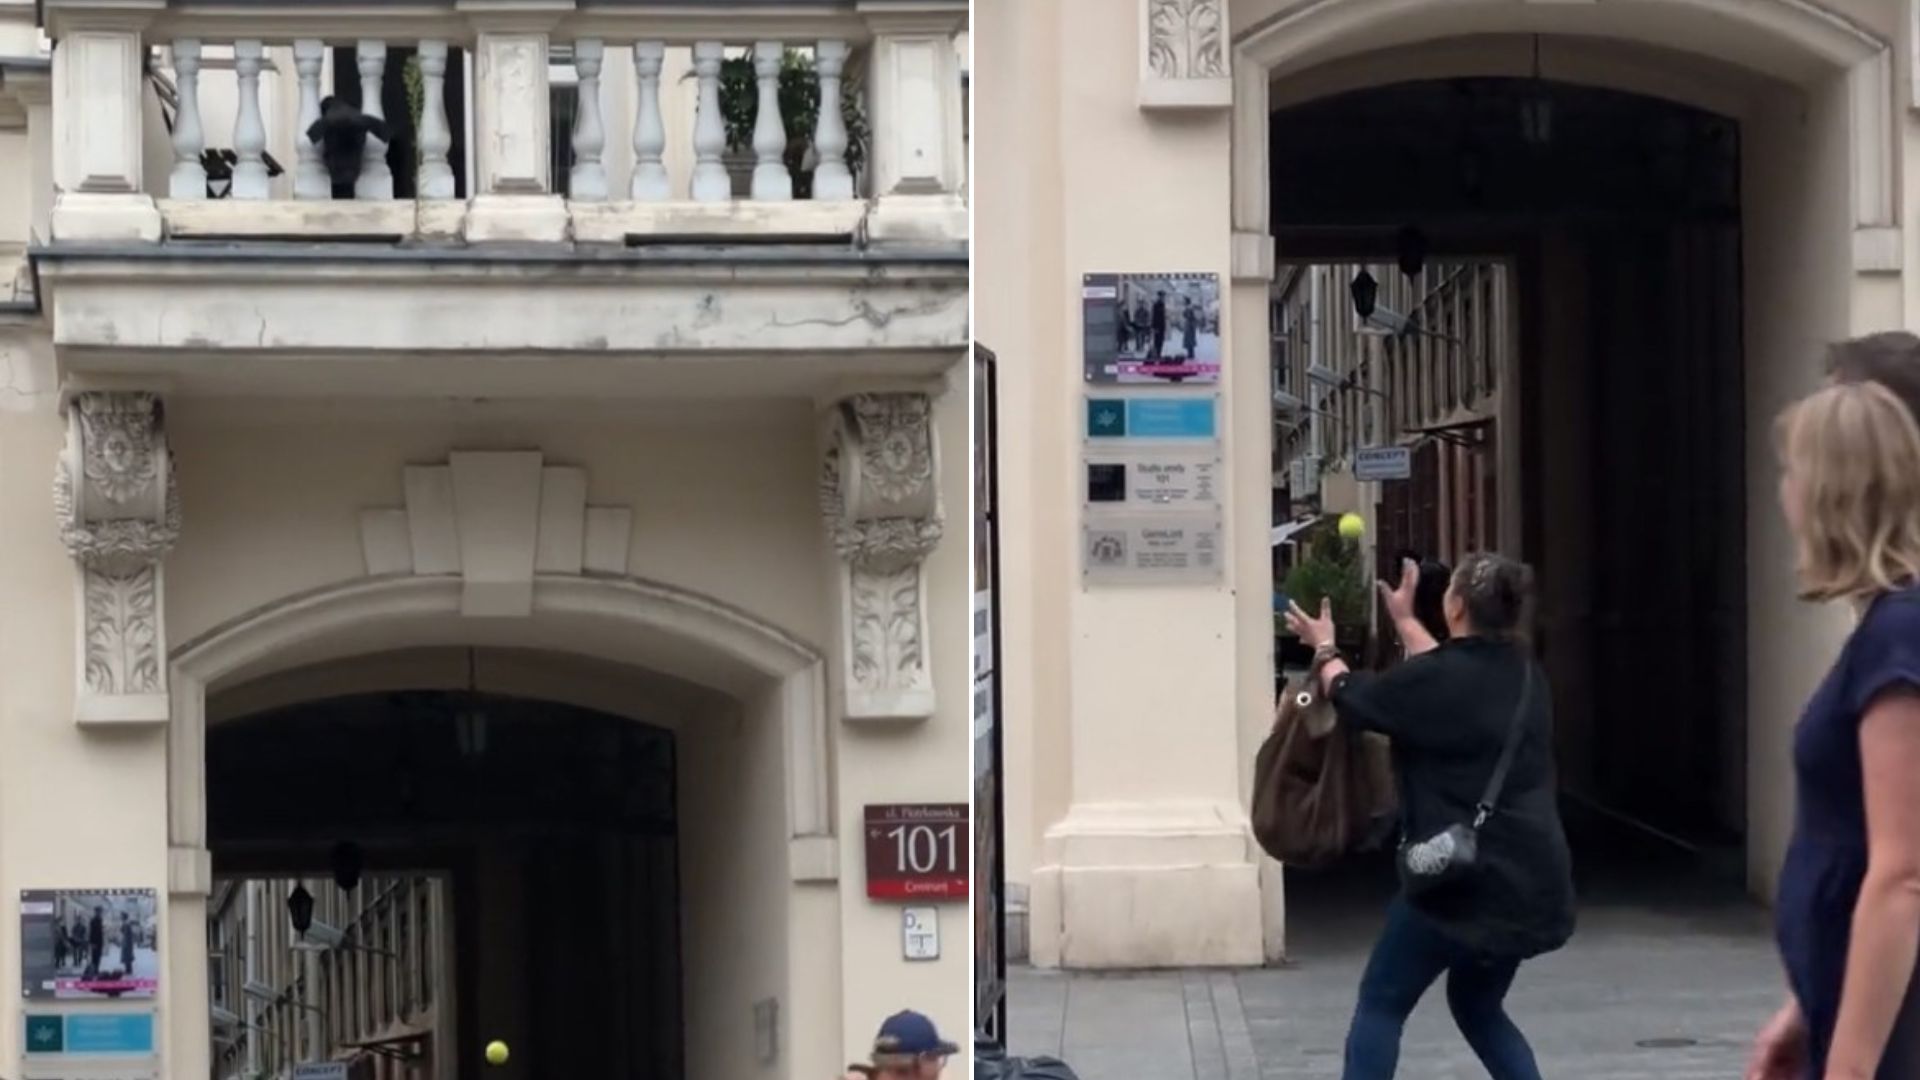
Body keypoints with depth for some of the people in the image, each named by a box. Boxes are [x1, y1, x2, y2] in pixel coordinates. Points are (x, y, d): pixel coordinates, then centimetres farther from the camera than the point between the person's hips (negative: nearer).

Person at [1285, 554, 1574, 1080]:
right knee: (1478, 1004, 23)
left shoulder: (1440, 681, -14)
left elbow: (1353, 700, 3)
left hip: (1464, 878, -7)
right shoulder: (1524, 675, 9)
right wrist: (1405, 619, 39)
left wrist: (1325, 650, 22)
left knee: (1381, 1004, 7)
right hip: (1530, 880, 7)